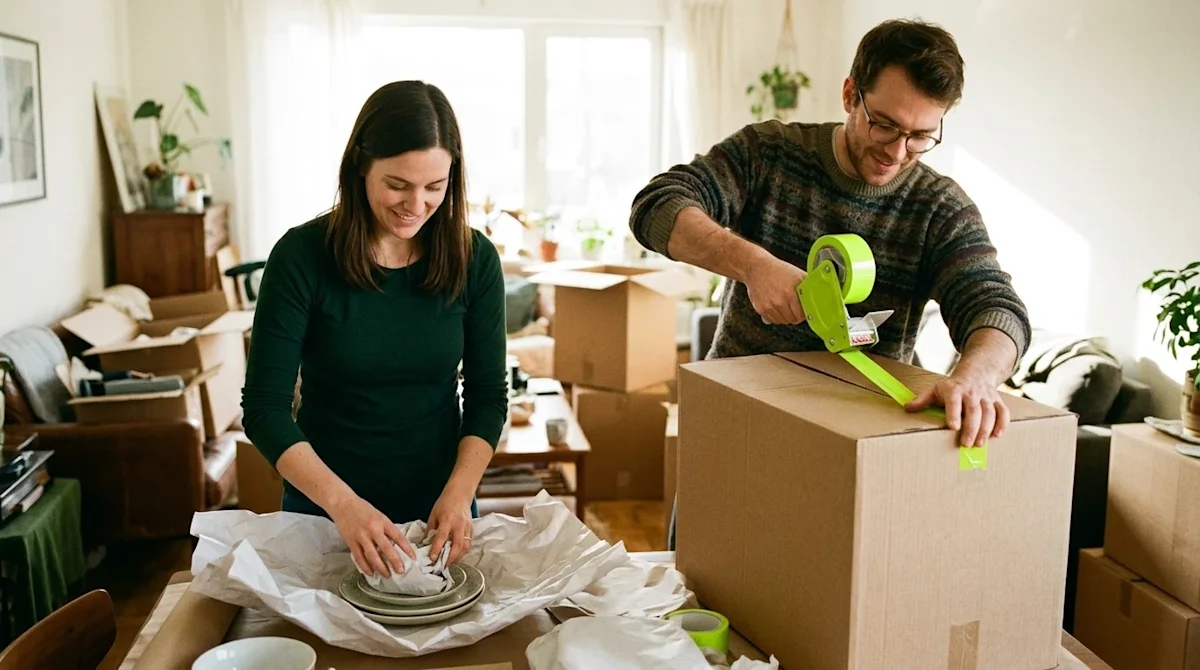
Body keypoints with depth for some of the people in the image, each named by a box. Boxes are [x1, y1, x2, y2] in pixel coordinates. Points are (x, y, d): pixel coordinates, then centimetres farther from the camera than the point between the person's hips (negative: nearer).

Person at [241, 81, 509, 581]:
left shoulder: (474, 260, -9)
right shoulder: (302, 255, -16)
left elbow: (488, 395, -4)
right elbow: (264, 408, -17)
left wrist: (459, 493, -19)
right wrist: (342, 503, -29)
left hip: (439, 508, 2)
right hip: (324, 507, -1)